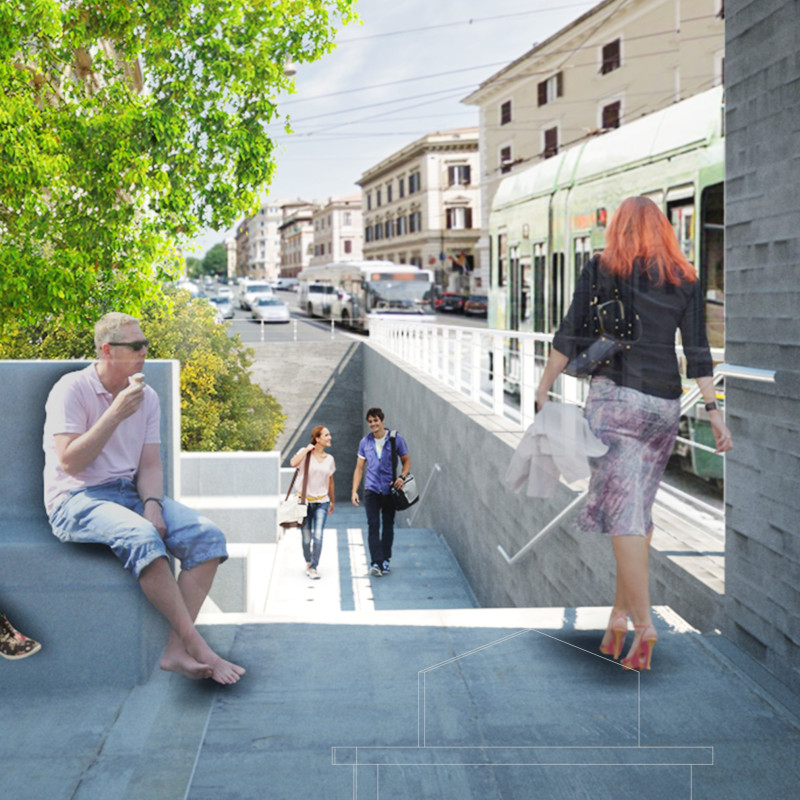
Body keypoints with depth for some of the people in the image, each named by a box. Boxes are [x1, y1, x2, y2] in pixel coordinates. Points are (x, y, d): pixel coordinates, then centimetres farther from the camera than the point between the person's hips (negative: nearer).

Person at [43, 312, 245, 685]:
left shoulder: (146, 396, 11)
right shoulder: (72, 389, -7)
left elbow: (150, 464, 8)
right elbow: (70, 462, -15)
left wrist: (152, 504, -12)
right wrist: (116, 414, -19)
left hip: (131, 492, 6)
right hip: (77, 499, -6)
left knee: (208, 536, -19)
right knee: (142, 538, -37)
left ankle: (177, 650, -24)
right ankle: (198, 647, -30)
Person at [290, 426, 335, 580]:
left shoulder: (329, 459, 6)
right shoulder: (305, 453, -6)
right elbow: (293, 463, -28)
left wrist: (332, 500, 24)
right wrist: (307, 449, -19)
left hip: (322, 502, 2)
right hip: (305, 501, -2)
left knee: (318, 536, -11)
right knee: (306, 538, 6)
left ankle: (314, 568, -3)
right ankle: (308, 562, 32)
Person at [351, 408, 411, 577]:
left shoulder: (396, 439, -1)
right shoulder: (365, 442, 5)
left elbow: (406, 460, 8)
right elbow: (359, 468, 10)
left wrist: (402, 476, -12)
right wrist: (354, 490, 2)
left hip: (390, 489, 0)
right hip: (371, 489, 1)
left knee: (388, 525, 7)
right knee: (373, 525, -9)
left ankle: (385, 560, 19)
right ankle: (375, 563, -12)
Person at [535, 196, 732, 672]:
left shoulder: (601, 270, 3)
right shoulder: (685, 280, 11)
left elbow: (571, 337, 0)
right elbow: (698, 351, 4)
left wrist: (544, 389, 7)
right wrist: (713, 410, 5)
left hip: (616, 395, -4)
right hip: (666, 402, 4)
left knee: (624, 511, -6)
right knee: (640, 508, 12)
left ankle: (644, 626, -12)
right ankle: (620, 615, 18)